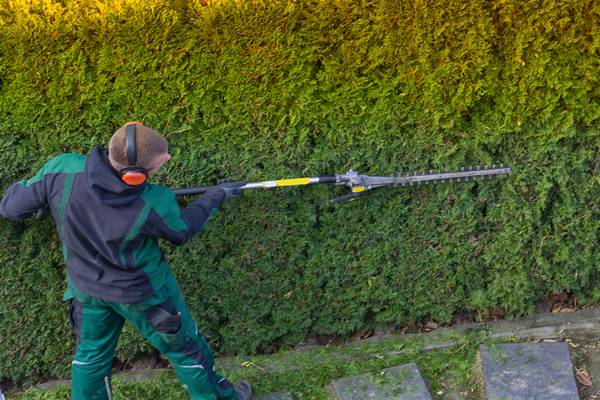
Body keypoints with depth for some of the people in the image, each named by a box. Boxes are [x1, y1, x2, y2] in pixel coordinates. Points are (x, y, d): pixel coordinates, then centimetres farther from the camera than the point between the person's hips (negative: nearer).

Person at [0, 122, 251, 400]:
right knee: (185, 347, 21)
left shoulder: (62, 170, -31)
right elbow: (182, 230, -11)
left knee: (91, 354, 27)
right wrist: (215, 196, 4)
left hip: (87, 289, 3)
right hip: (143, 293, -3)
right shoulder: (155, 205, -34)